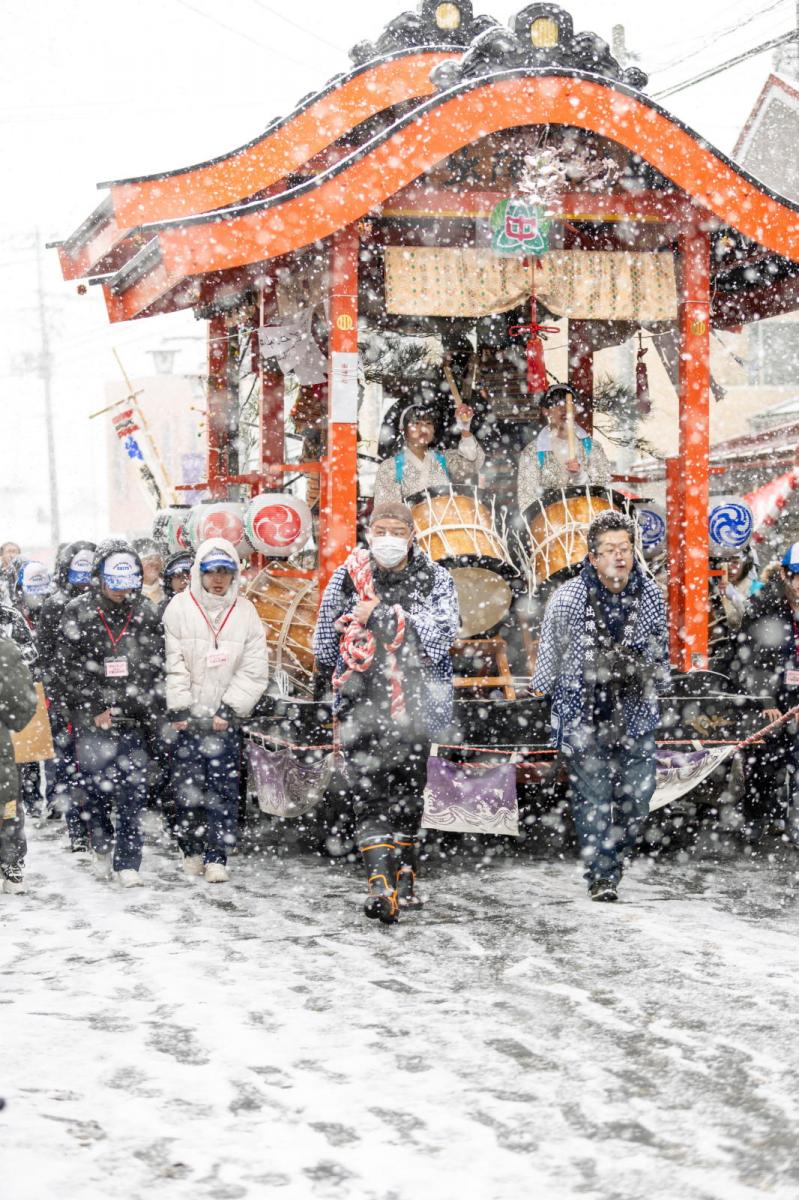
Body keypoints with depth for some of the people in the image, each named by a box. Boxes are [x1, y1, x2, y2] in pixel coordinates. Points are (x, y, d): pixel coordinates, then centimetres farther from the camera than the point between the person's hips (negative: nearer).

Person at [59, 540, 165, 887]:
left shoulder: (147, 615, 6)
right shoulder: (78, 613, 1)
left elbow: (156, 671, 8)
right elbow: (72, 669, -2)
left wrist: (152, 715, 0)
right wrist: (95, 711, -8)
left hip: (135, 719, 1)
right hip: (92, 718, -1)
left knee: (133, 793, -2)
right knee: (94, 787, -1)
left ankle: (127, 862, 6)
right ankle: (102, 846, 24)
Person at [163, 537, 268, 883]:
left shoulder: (245, 612, 3)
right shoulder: (179, 608, -1)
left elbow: (254, 670, 1)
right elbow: (172, 663, -4)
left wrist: (228, 710, -7)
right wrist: (180, 709, -9)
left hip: (226, 719, 1)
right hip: (187, 716, -1)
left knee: (224, 790, -3)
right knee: (187, 787, 2)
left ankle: (217, 857, 1)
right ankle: (193, 851, 18)